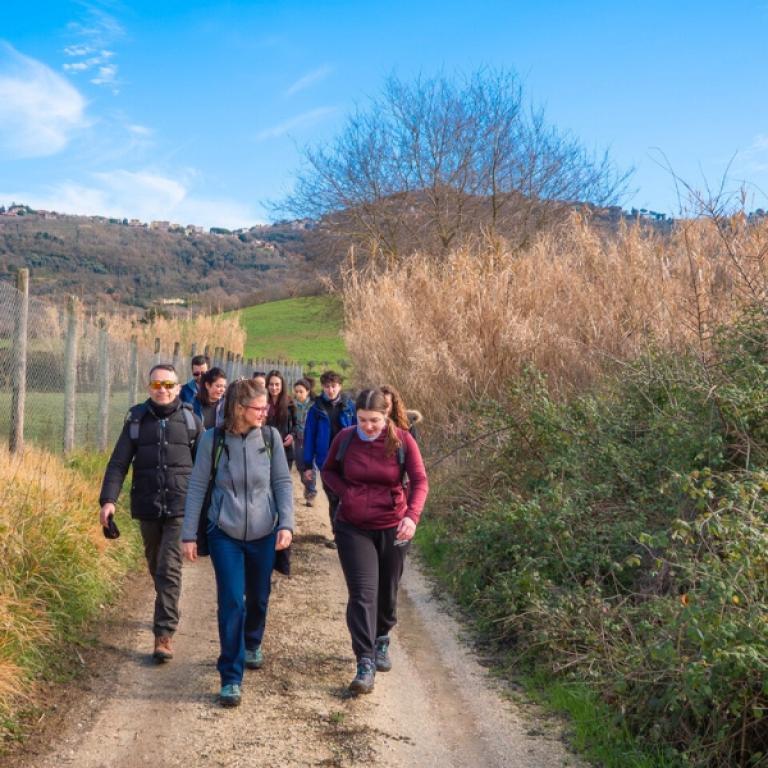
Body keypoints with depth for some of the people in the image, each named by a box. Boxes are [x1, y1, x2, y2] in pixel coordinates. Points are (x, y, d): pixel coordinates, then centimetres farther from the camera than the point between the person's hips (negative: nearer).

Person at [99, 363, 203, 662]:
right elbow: (119, 462, -2)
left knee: (169, 568, -10)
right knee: (156, 567, 16)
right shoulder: (137, 418, 2)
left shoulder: (190, 418, 0)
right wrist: (108, 499, -13)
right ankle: (168, 612, 39)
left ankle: (164, 634, -8)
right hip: (147, 506, 2)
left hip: (181, 507, -2)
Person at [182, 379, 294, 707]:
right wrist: (189, 535, -3)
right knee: (231, 603, -8)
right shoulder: (213, 439, -11)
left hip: (263, 534, 2)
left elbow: (283, 483, -1)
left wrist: (286, 524, -12)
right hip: (225, 535, -2)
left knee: (258, 598, 18)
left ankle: (252, 644, 48)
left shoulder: (270, 437, -8)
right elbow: (197, 487, -4)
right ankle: (231, 678, 4)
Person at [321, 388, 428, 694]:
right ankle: (365, 664, -9)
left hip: (393, 528, 1)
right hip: (353, 528, 0)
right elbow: (328, 471, 9)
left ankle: (382, 640, 42)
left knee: (387, 590, 15)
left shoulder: (402, 440, -11)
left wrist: (412, 515, -32)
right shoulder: (345, 438, -7)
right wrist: (344, 492, -10)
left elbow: (420, 481, -14)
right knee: (362, 593, -10)